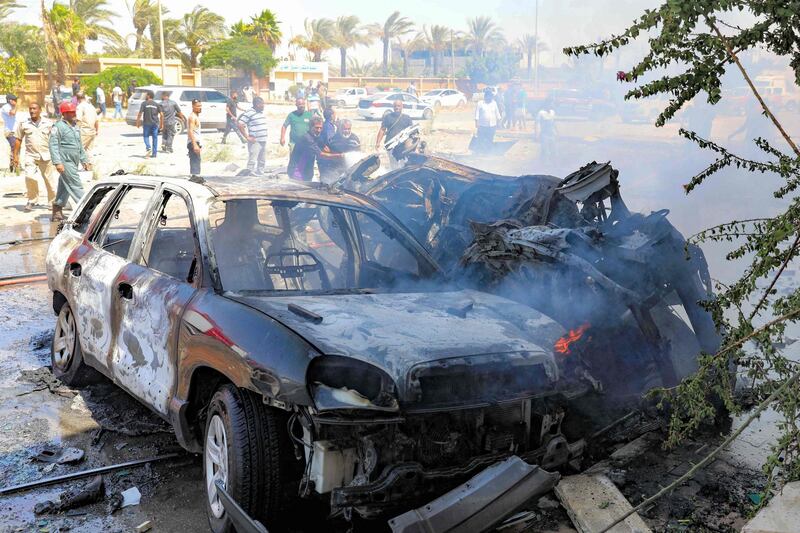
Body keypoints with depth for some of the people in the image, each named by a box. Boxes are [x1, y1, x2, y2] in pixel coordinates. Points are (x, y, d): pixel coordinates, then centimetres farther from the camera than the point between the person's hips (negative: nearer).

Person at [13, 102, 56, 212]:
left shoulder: (48, 123, 2)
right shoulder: (23, 124, 3)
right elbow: (18, 140, 8)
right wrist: (15, 155, 5)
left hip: (46, 155, 0)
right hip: (30, 155, 0)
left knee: (49, 179, 5)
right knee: (30, 177, -17)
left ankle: (52, 202, 20)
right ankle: (32, 200, 2)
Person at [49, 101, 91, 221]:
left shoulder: (75, 126, 16)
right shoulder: (58, 127, -9)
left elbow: (80, 146, 24)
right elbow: (53, 145, -14)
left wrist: (84, 161, 22)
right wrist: (57, 162, -21)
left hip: (74, 162, 8)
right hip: (65, 162, -8)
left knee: (64, 187, 13)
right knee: (76, 185, -10)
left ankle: (57, 213, 20)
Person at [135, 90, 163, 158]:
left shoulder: (144, 103, -4)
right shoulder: (157, 104, 5)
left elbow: (140, 114, -9)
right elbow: (161, 115, 3)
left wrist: (137, 122, 0)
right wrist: (161, 124, 11)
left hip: (147, 123, -3)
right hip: (155, 123, 3)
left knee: (146, 136, 10)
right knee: (155, 137, 6)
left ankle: (148, 148, -14)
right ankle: (154, 153, 6)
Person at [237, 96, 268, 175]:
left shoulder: (261, 112, 14)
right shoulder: (249, 113, -12)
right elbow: (240, 125, -16)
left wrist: (264, 137, 16)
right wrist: (247, 137, -16)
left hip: (263, 141, 8)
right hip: (255, 142, -8)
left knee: (262, 161, 16)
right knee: (252, 161, -8)